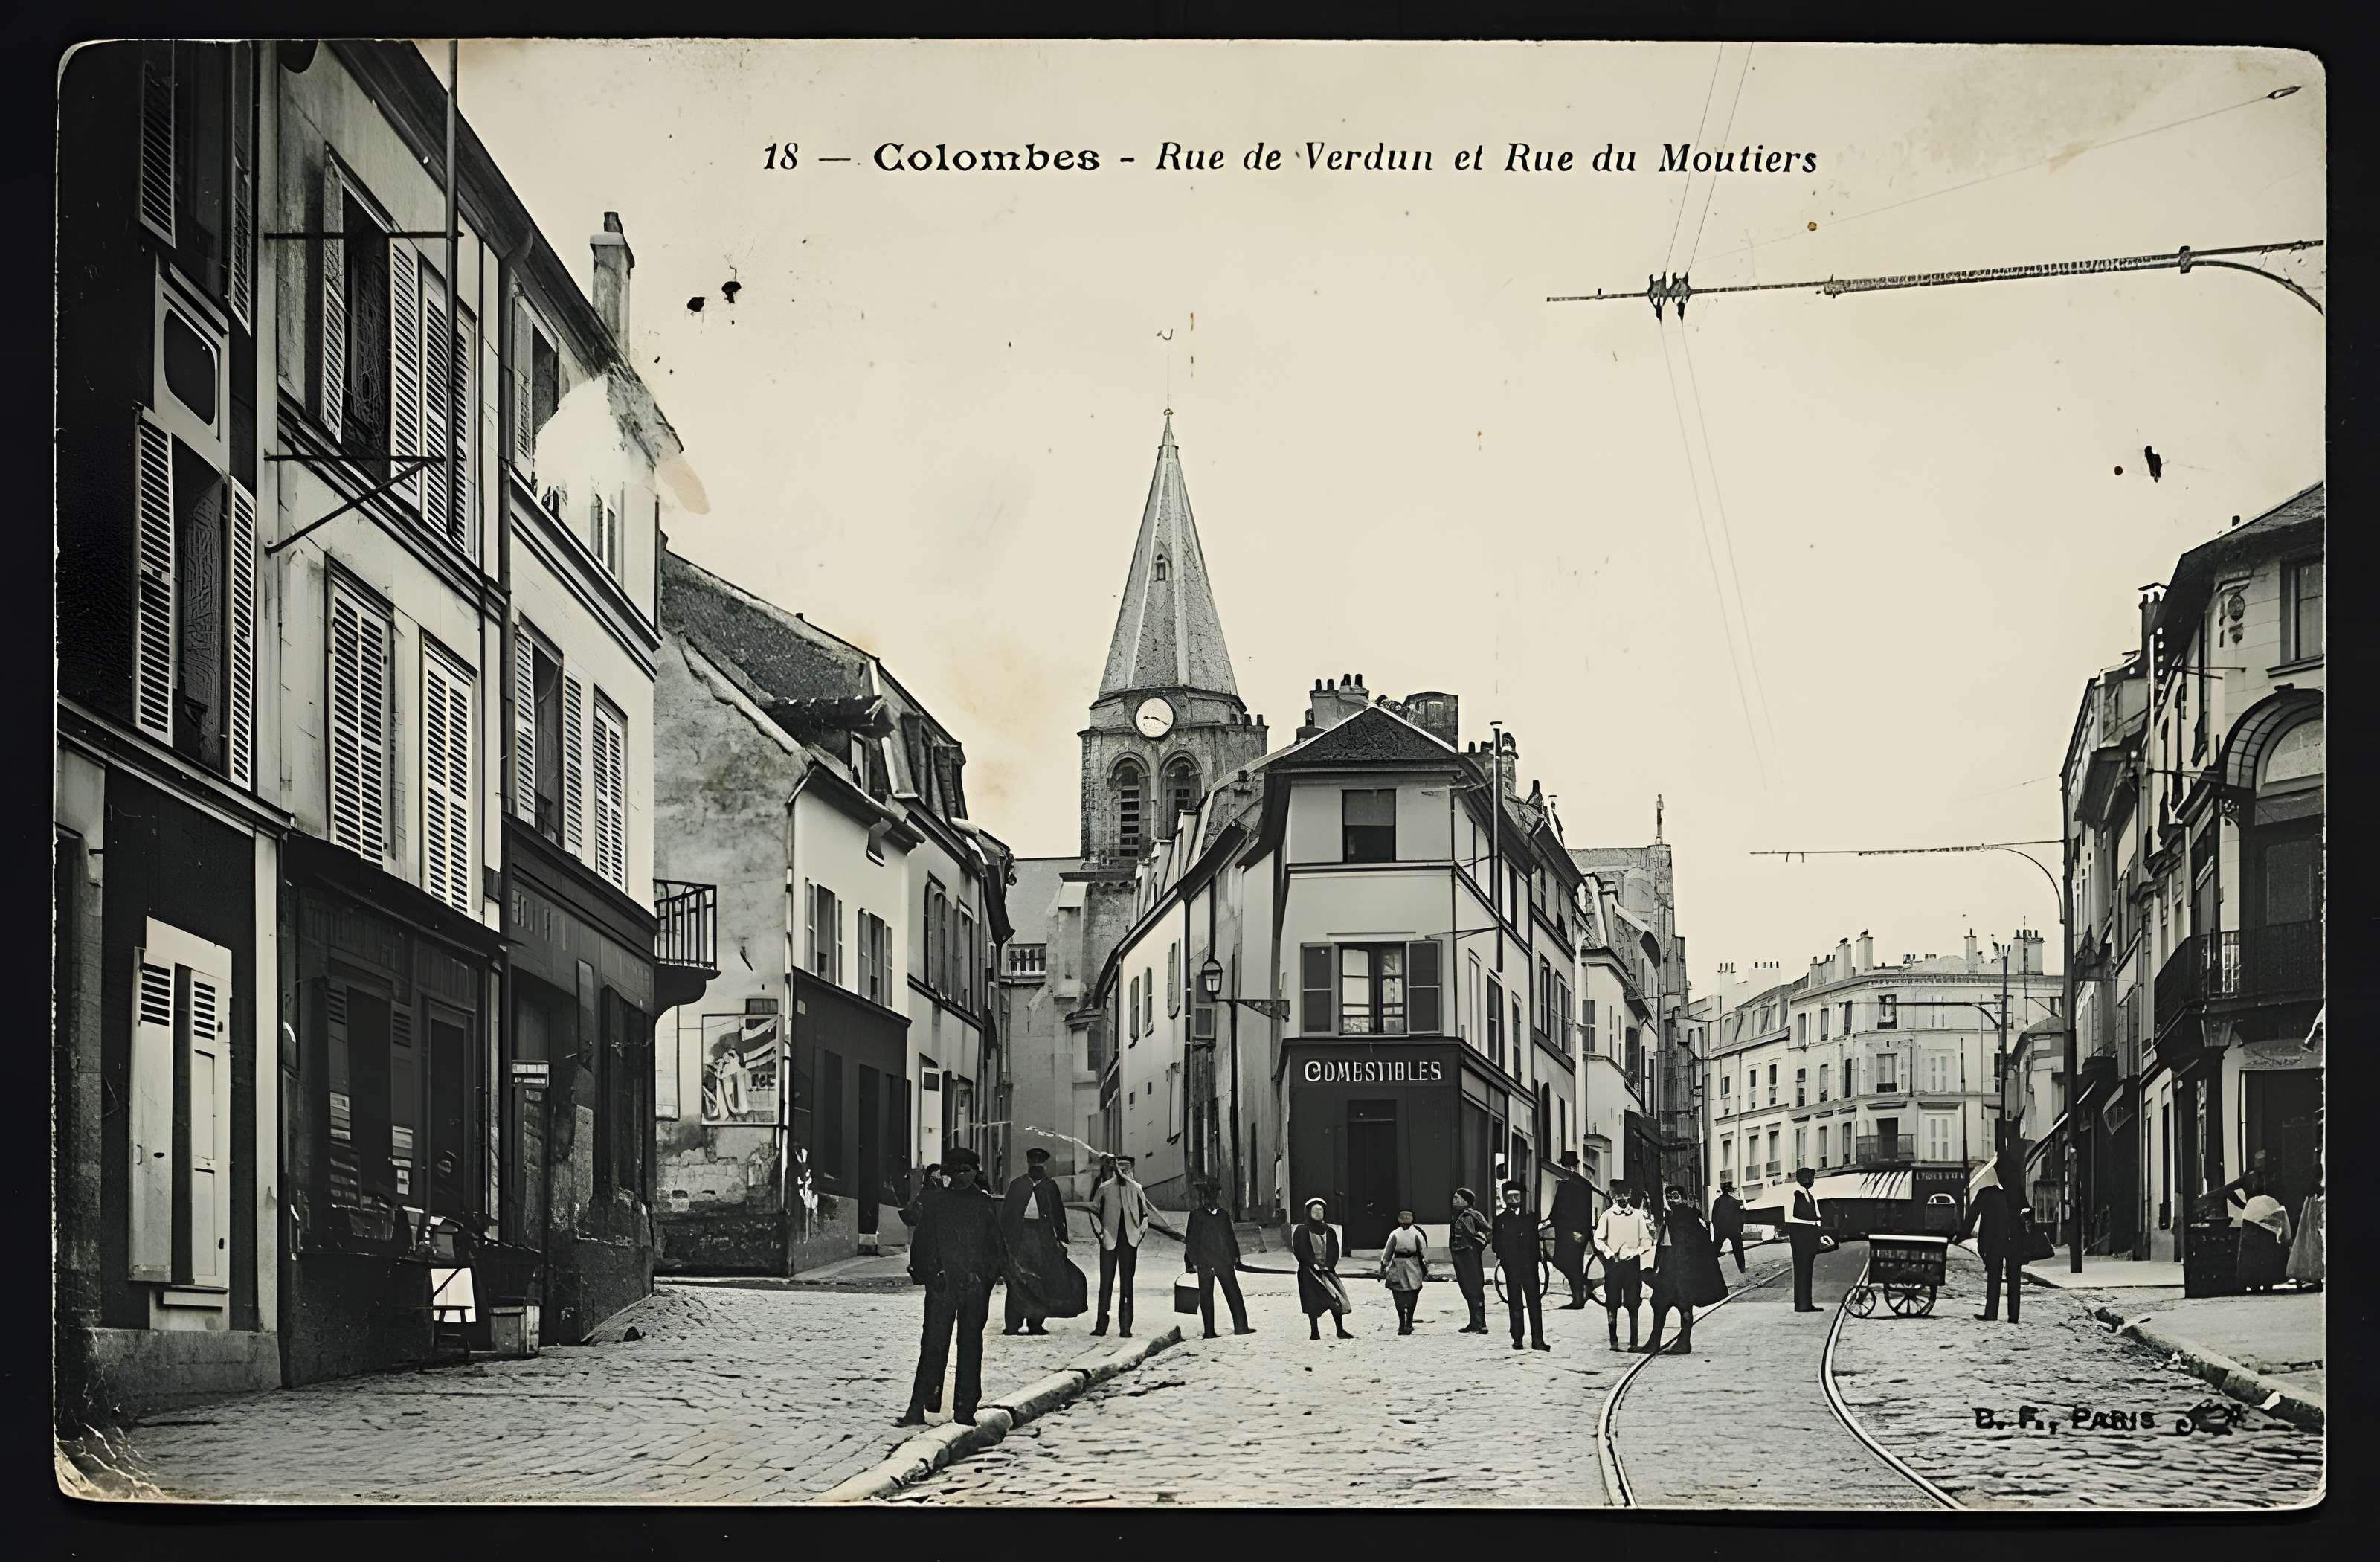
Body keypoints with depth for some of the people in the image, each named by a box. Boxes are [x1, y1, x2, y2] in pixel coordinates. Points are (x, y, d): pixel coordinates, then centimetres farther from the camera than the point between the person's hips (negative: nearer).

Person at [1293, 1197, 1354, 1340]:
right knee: (1312, 1302, -4)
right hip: (1309, 1272, -3)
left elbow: (1334, 1251, 8)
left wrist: (1328, 1265, -8)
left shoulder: (1328, 1231, 13)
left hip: (1327, 1269, 3)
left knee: (1337, 1298, -7)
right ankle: (1315, 1332, 2)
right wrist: (1313, 1264, -15)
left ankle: (1340, 1330, -2)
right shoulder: (1302, 1230, 0)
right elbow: (1300, 1251, -7)